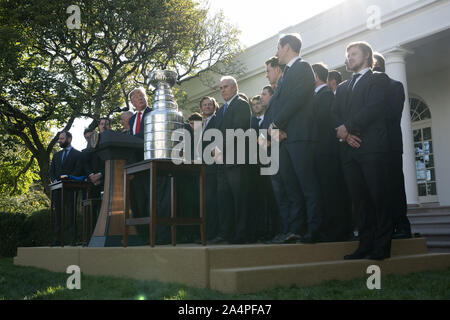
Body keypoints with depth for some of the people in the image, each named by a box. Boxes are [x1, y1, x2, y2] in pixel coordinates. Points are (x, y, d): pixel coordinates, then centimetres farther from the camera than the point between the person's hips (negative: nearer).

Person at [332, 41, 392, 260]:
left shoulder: (377, 81, 7)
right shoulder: (342, 88, 26)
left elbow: (373, 108, -8)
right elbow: (335, 115, 14)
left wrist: (347, 127, -10)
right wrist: (343, 133, -5)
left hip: (372, 146, -5)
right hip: (349, 149, 6)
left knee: (378, 197, -6)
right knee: (359, 199, 3)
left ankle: (382, 246, 0)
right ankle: (366, 244, 7)